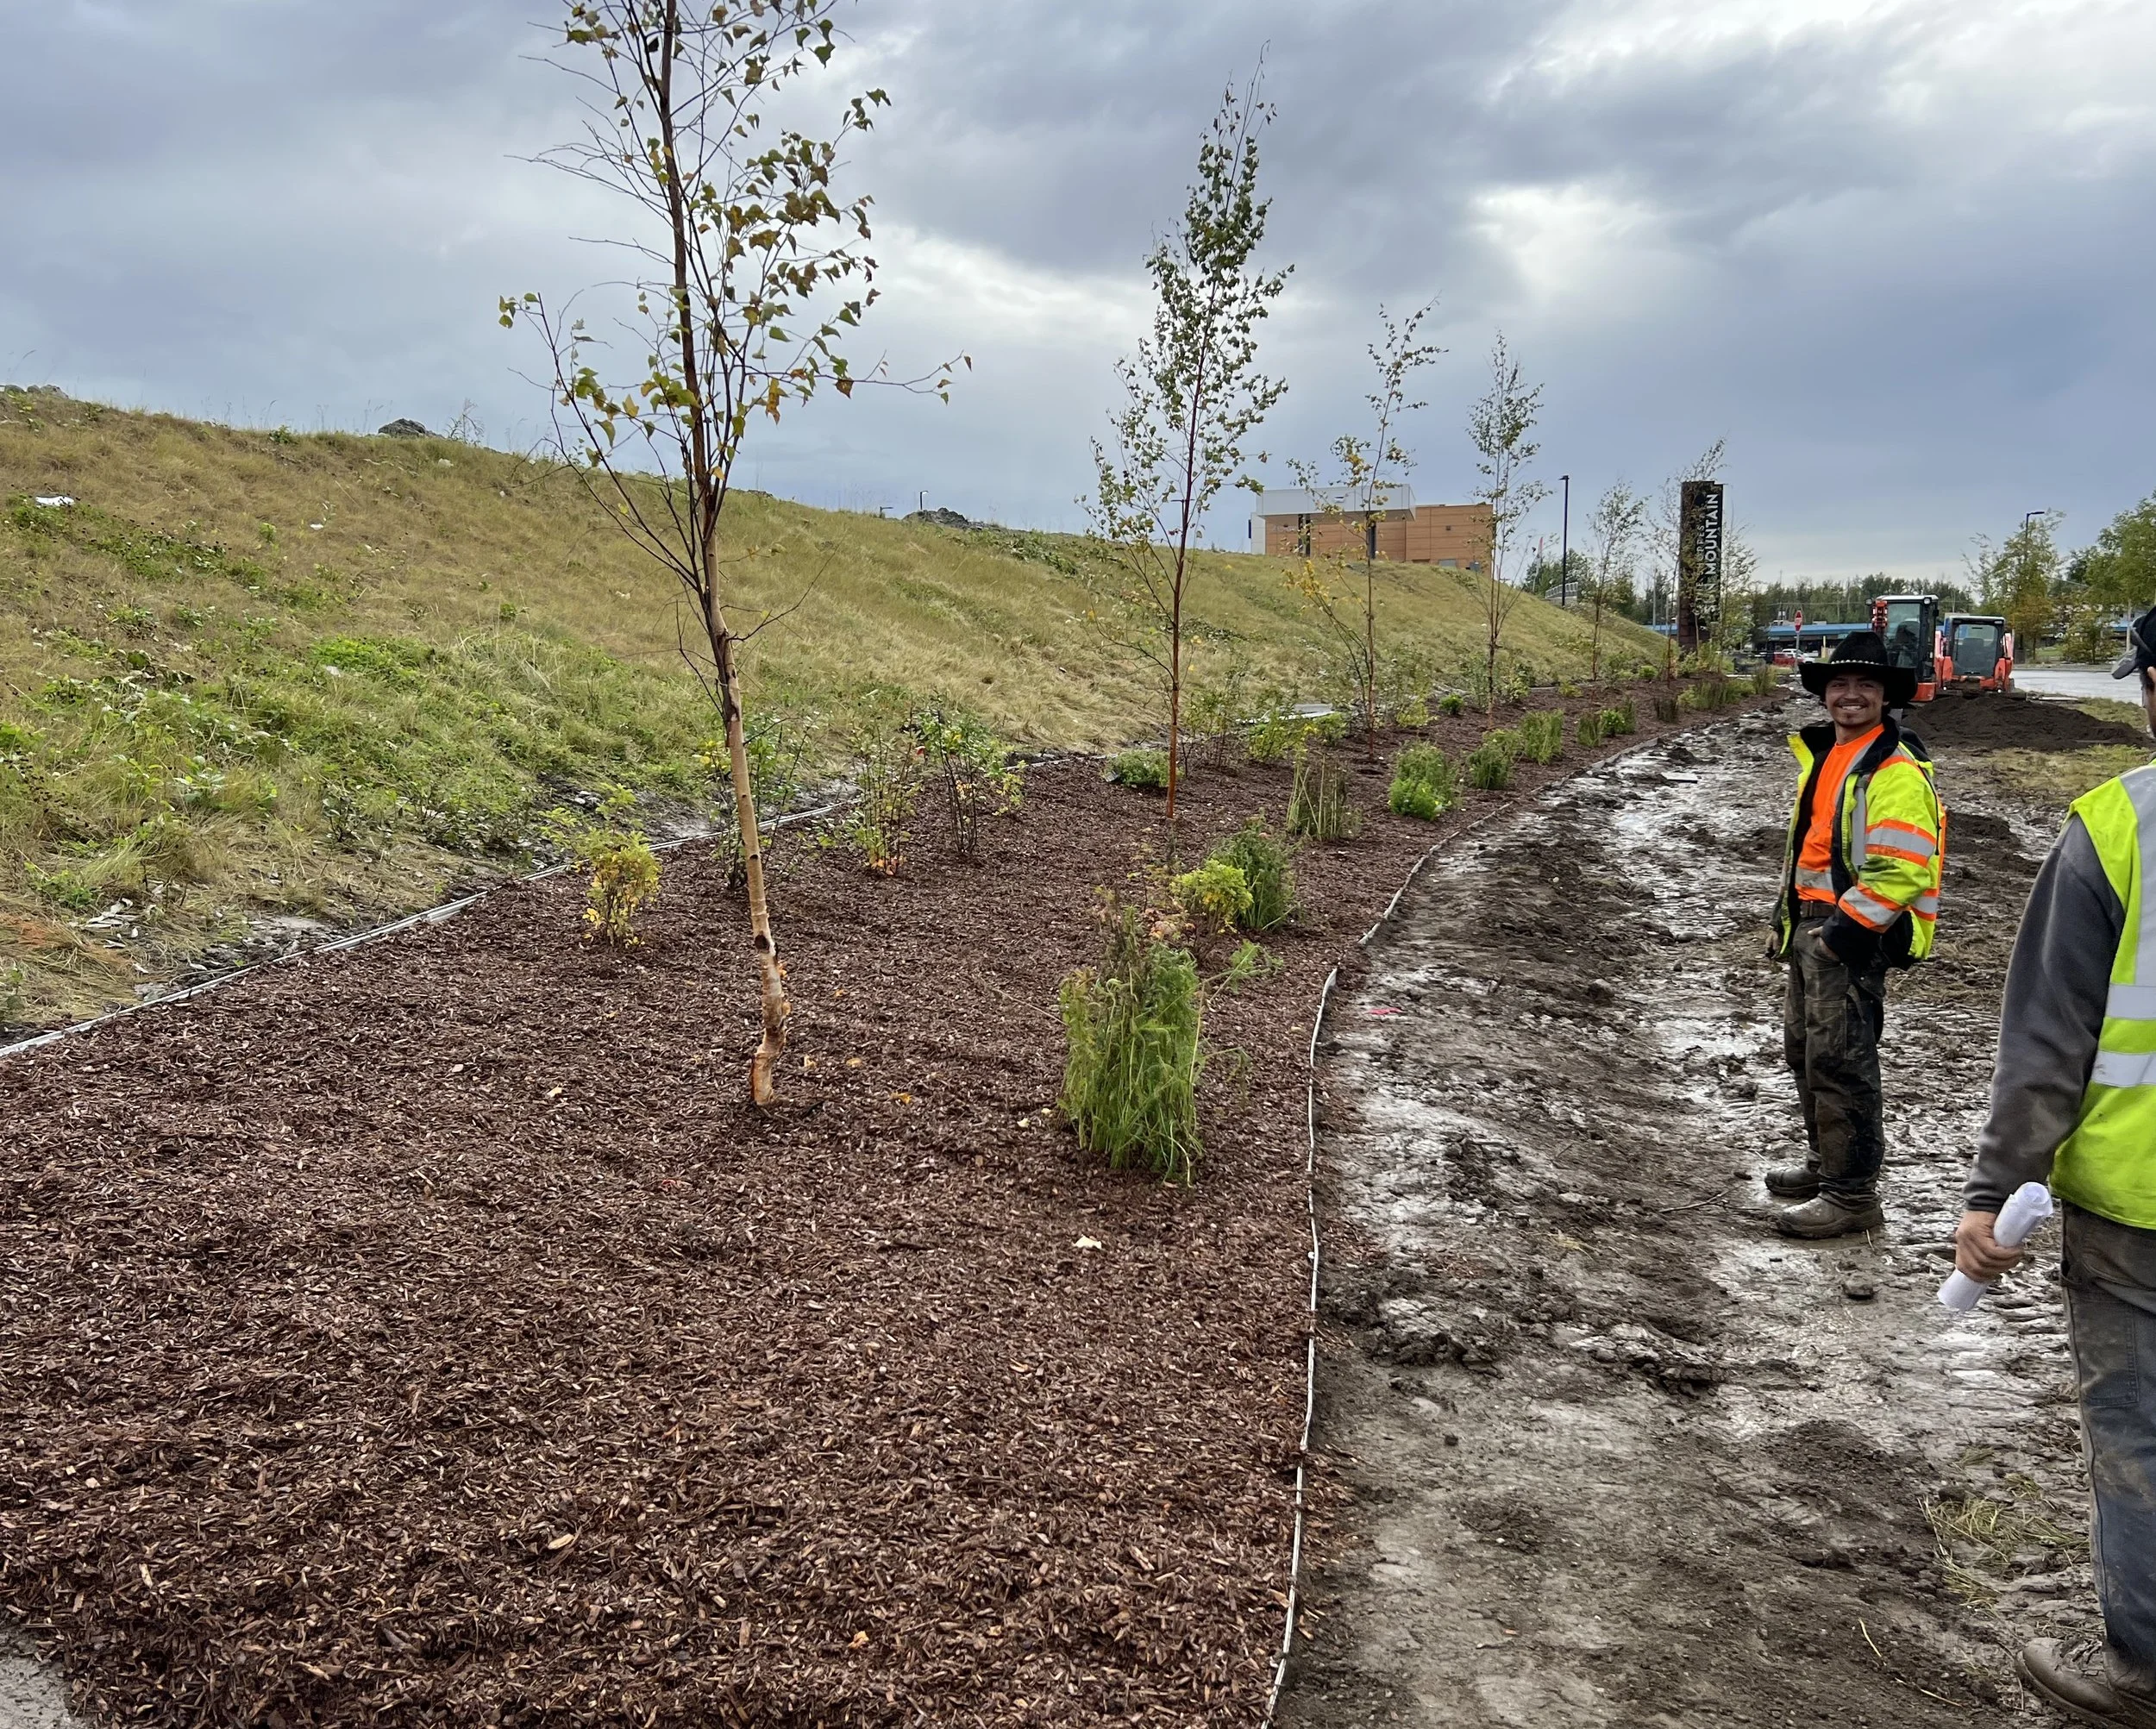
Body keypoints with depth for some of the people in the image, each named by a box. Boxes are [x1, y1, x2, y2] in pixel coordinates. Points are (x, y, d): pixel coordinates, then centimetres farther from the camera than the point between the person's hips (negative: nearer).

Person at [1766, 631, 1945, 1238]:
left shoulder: (1897, 770, -16)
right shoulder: (1823, 756, 15)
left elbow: (1901, 869, -24)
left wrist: (1846, 931, -22)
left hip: (1855, 935, -10)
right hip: (1811, 924, 10)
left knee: (1839, 1061, -8)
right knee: (1804, 1049, 19)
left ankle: (1851, 1194, 0)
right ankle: (1826, 1160, 34)